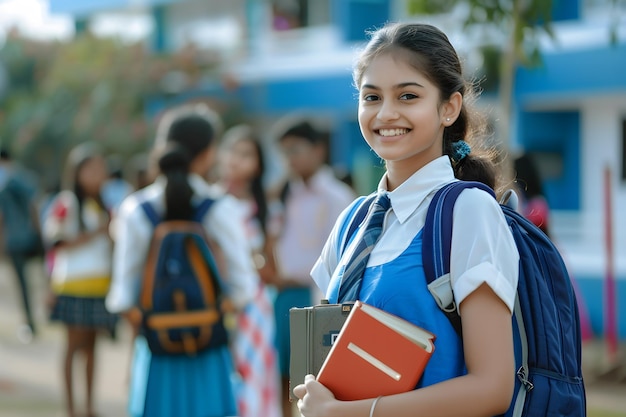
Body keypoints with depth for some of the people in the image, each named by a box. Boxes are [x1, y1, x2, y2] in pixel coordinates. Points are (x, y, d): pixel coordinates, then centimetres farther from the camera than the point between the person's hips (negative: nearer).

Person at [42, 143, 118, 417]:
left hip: (100, 286, 6)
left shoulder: (102, 206, 13)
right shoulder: (65, 204, -6)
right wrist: (97, 232, -17)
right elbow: (59, 242, -12)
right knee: (75, 345, -2)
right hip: (74, 287, -6)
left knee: (91, 345, 8)